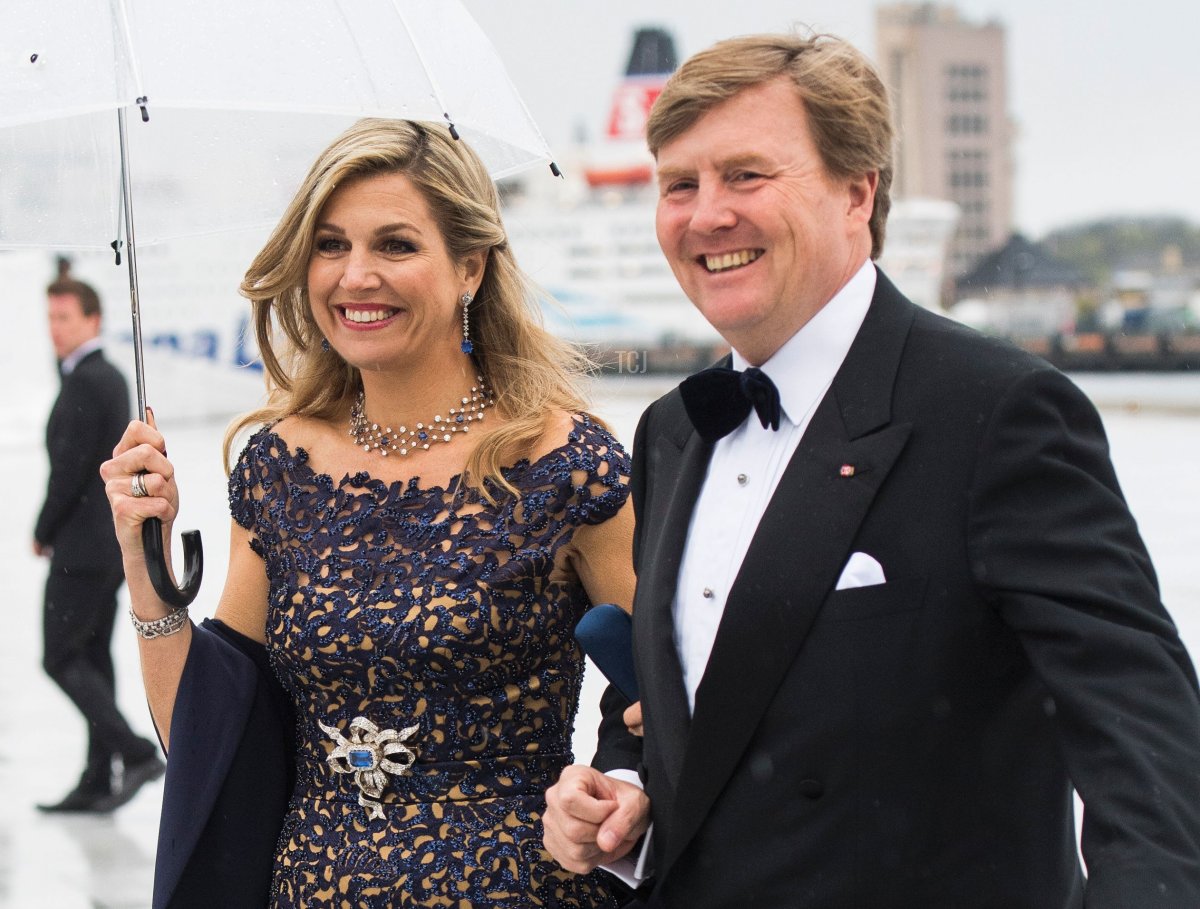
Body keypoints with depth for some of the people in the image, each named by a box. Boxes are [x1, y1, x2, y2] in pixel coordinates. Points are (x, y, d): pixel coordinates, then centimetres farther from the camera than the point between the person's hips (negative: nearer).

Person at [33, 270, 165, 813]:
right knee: (92, 658, 10)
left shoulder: (85, 383, -16)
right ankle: (100, 779, 12)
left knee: (61, 657, -5)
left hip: (83, 545, -9)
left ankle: (134, 752, -11)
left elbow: (71, 468, -19)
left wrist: (43, 533, -7)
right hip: (111, 541, 9)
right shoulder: (111, 376, 14)